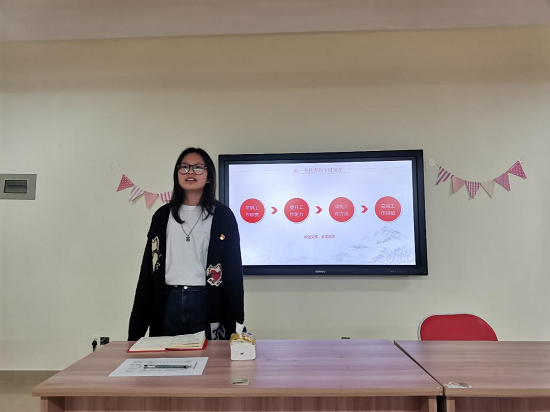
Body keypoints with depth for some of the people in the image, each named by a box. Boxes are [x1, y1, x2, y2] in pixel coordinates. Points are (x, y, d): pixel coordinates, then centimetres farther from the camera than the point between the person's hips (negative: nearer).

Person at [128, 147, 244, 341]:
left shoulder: (222, 215, 0)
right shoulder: (162, 215, 8)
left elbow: (233, 269, -2)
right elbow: (149, 268, 9)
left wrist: (235, 319, -6)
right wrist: (139, 321, 6)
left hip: (206, 302, -2)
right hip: (169, 302, 3)